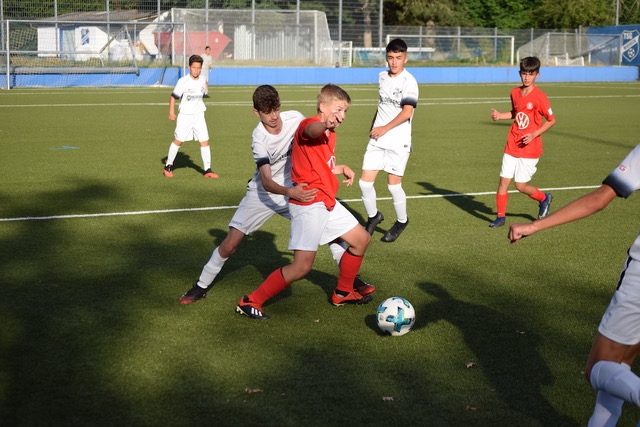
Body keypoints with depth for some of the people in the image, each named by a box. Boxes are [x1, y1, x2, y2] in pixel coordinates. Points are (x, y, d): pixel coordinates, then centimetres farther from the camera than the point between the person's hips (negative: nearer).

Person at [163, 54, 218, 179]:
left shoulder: (202, 81, 2)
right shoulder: (183, 81, -12)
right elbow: (173, 96, -7)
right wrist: (171, 112, -11)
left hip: (199, 116, 3)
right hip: (184, 116, -3)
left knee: (205, 141, -3)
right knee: (178, 141, 5)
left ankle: (207, 170, 2)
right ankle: (168, 166, 21)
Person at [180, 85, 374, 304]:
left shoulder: (295, 119, -16)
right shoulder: (259, 138, -26)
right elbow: (266, 182, -33)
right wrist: (290, 192, -50)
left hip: (296, 188, 3)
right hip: (263, 193, -3)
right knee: (230, 244, -6)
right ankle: (202, 286, 13)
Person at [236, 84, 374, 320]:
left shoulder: (330, 134, 17)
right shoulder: (309, 125, -13)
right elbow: (312, 130, -41)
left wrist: (341, 168, 9)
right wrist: (326, 123, -65)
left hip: (328, 203, 10)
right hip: (308, 204, -10)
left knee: (362, 239, 18)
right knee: (302, 266, -14)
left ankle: (343, 293, 33)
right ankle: (251, 301, -2)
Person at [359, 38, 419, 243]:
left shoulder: (409, 81, -13)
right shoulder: (382, 77, 9)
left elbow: (407, 112, -23)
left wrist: (385, 128, -26)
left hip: (398, 142, -6)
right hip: (377, 140, 6)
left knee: (393, 184, 0)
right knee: (365, 181, 0)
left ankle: (402, 221, 24)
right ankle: (373, 216, 23)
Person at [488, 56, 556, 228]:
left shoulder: (539, 96, -14)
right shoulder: (514, 93, 5)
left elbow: (551, 120, -8)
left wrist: (534, 134, -19)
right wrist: (500, 116, 2)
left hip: (529, 148, -5)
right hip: (512, 146, 5)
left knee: (521, 185, -2)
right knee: (503, 180, 1)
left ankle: (544, 198, 26)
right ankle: (500, 217, 13)